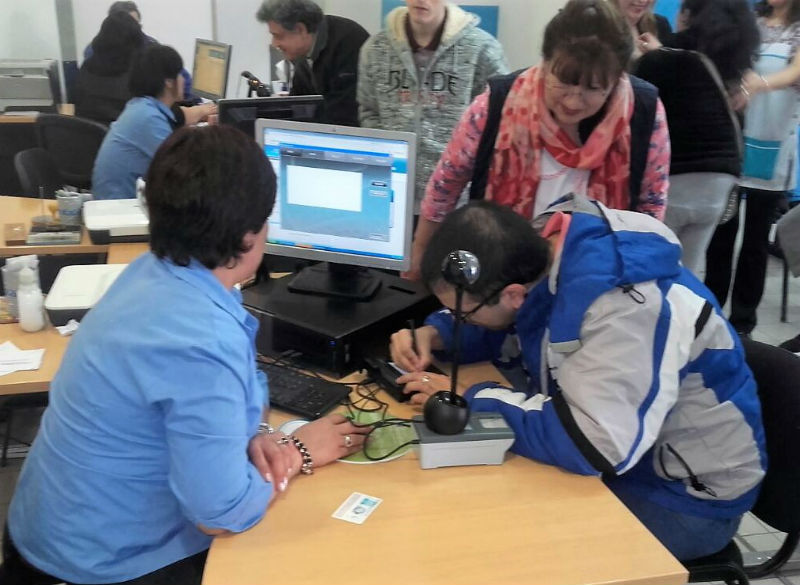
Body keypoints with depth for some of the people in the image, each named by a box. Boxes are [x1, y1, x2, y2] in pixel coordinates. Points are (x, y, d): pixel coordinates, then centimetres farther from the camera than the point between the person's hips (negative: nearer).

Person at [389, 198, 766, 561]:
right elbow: (501, 326, 8)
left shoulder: (626, 308, -35)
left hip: (683, 495, -7)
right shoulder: (539, 250, -11)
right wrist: (432, 334, -10)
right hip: (628, 451, 7)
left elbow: (591, 445, -40)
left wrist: (469, 401, -29)